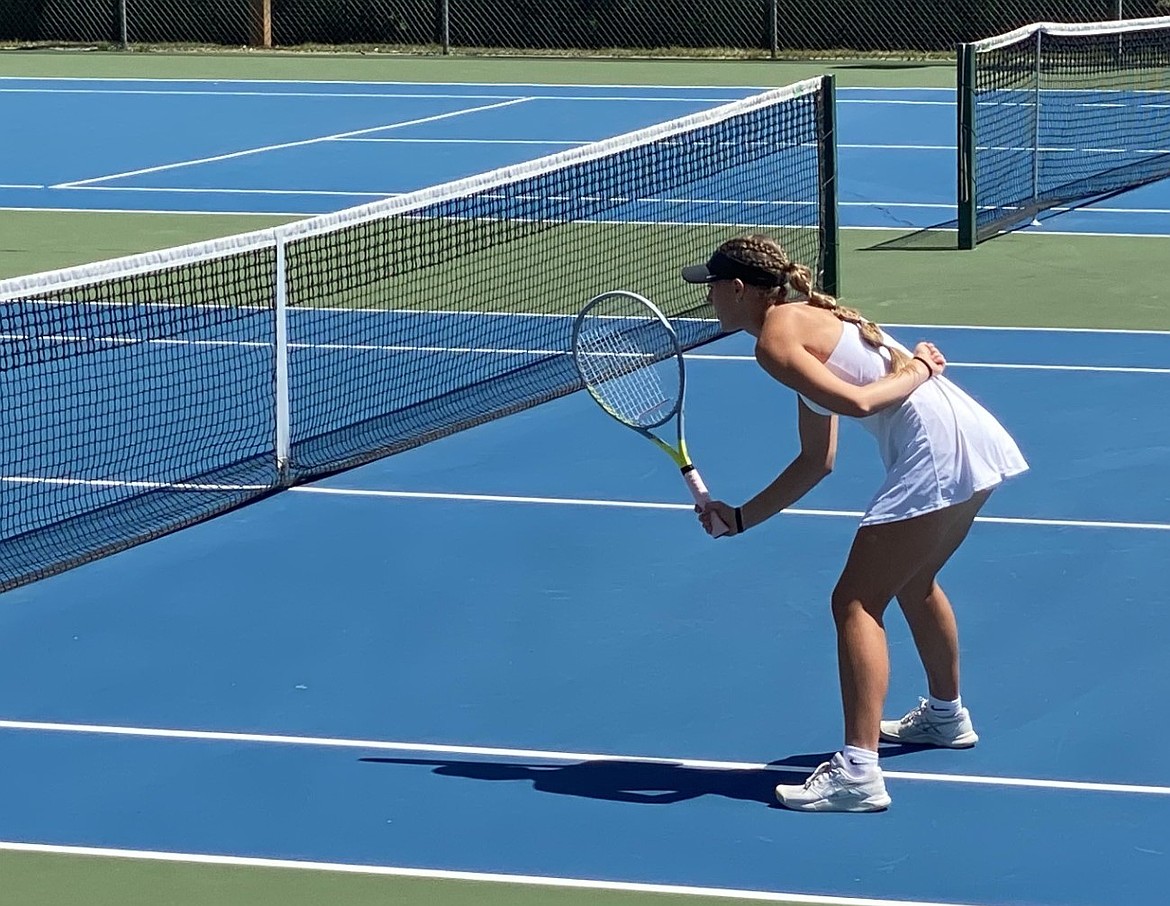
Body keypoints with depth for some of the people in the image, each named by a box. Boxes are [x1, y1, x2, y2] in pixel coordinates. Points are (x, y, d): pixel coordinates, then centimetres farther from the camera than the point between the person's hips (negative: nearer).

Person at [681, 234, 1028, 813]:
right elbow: (817, 461, 24)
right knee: (912, 581, 32)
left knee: (856, 603, -8)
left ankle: (858, 772, -18)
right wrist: (742, 517, 22)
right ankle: (946, 715, 52)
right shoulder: (808, 320, 23)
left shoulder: (775, 338, -7)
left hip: (936, 454, -10)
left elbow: (855, 402, -21)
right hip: (976, 439, 10)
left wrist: (916, 371, -6)